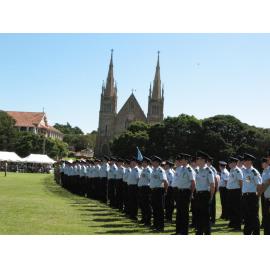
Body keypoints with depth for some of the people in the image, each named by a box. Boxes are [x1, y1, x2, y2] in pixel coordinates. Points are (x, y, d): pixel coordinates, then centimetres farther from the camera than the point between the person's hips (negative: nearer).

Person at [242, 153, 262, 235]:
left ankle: (256, 234, 9)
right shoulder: (245, 171, 10)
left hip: (252, 196, -8)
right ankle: (247, 232, 25)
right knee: (246, 215, 14)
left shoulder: (254, 172, -13)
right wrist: (243, 193, 14)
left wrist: (257, 196, -8)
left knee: (254, 216, 0)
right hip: (245, 196, 8)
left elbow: (259, 185, -11)